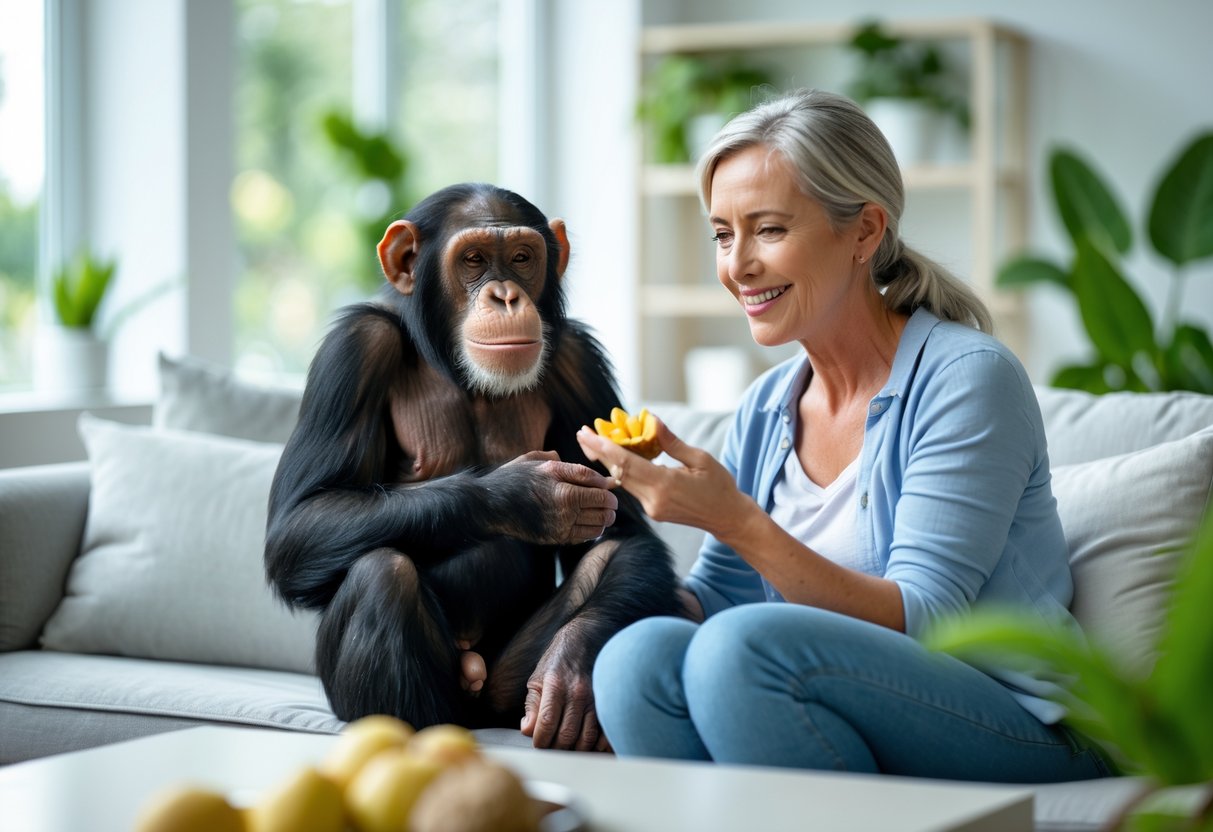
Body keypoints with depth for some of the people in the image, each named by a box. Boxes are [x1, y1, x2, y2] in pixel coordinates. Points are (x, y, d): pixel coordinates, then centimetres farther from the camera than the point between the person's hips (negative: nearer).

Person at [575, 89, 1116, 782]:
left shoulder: (968, 379, -11)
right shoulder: (765, 411, 11)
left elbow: (919, 621, -18)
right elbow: (715, 599, 10)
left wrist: (733, 519, -25)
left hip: (1022, 739, -5)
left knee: (744, 644, -30)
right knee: (639, 655, -22)